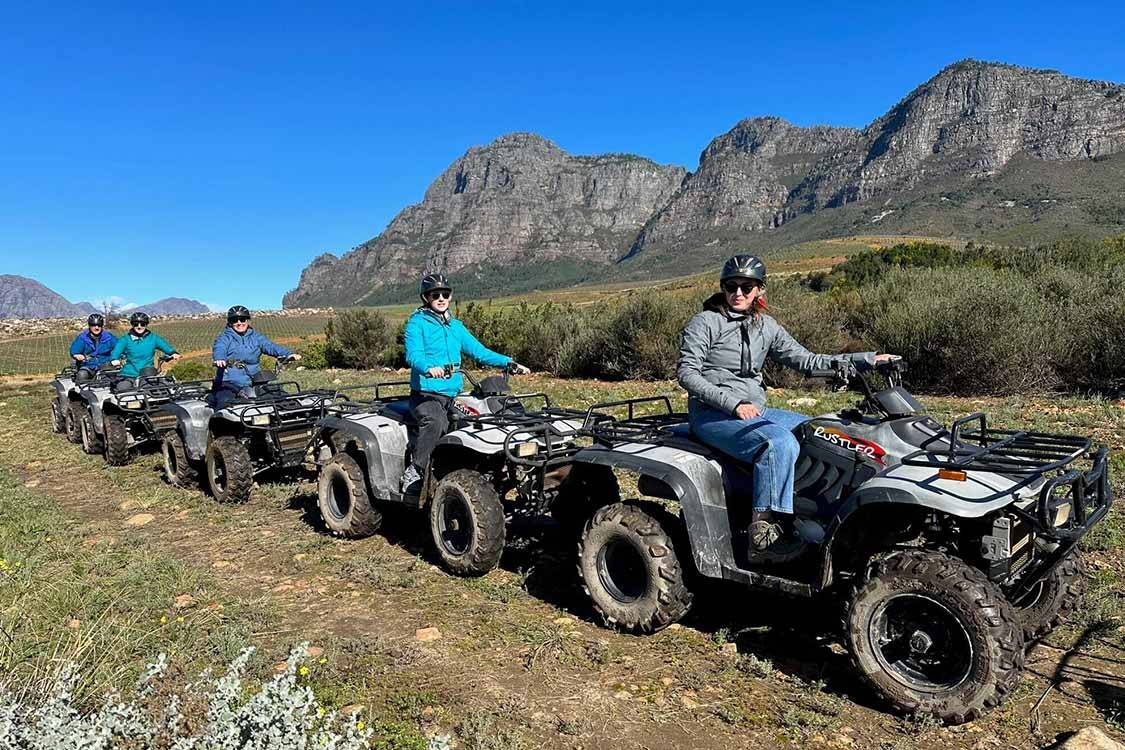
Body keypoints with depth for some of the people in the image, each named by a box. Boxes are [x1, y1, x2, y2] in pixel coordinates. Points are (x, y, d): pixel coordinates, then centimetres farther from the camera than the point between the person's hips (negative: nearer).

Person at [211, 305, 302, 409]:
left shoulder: (256, 337, 13)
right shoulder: (225, 337, 3)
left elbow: (270, 346, -1)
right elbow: (219, 349, -17)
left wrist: (288, 354, -20)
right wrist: (220, 359, -41)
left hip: (254, 383, 3)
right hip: (228, 384, -3)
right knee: (225, 402, -26)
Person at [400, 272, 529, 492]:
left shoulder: (456, 326, 20)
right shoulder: (417, 323, 0)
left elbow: (479, 351, 18)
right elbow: (413, 354, -17)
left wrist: (509, 363, 5)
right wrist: (429, 368, -40)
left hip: (453, 395, 6)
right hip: (425, 395, -6)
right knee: (434, 422, -35)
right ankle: (414, 472, -23)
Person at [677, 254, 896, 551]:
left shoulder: (766, 326, 13)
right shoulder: (704, 323, -4)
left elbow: (805, 360, 14)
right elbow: (686, 373, -11)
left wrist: (868, 359, 9)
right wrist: (733, 403, -21)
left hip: (756, 412, 7)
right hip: (712, 415, -7)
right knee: (780, 443, -32)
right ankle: (765, 523, -28)